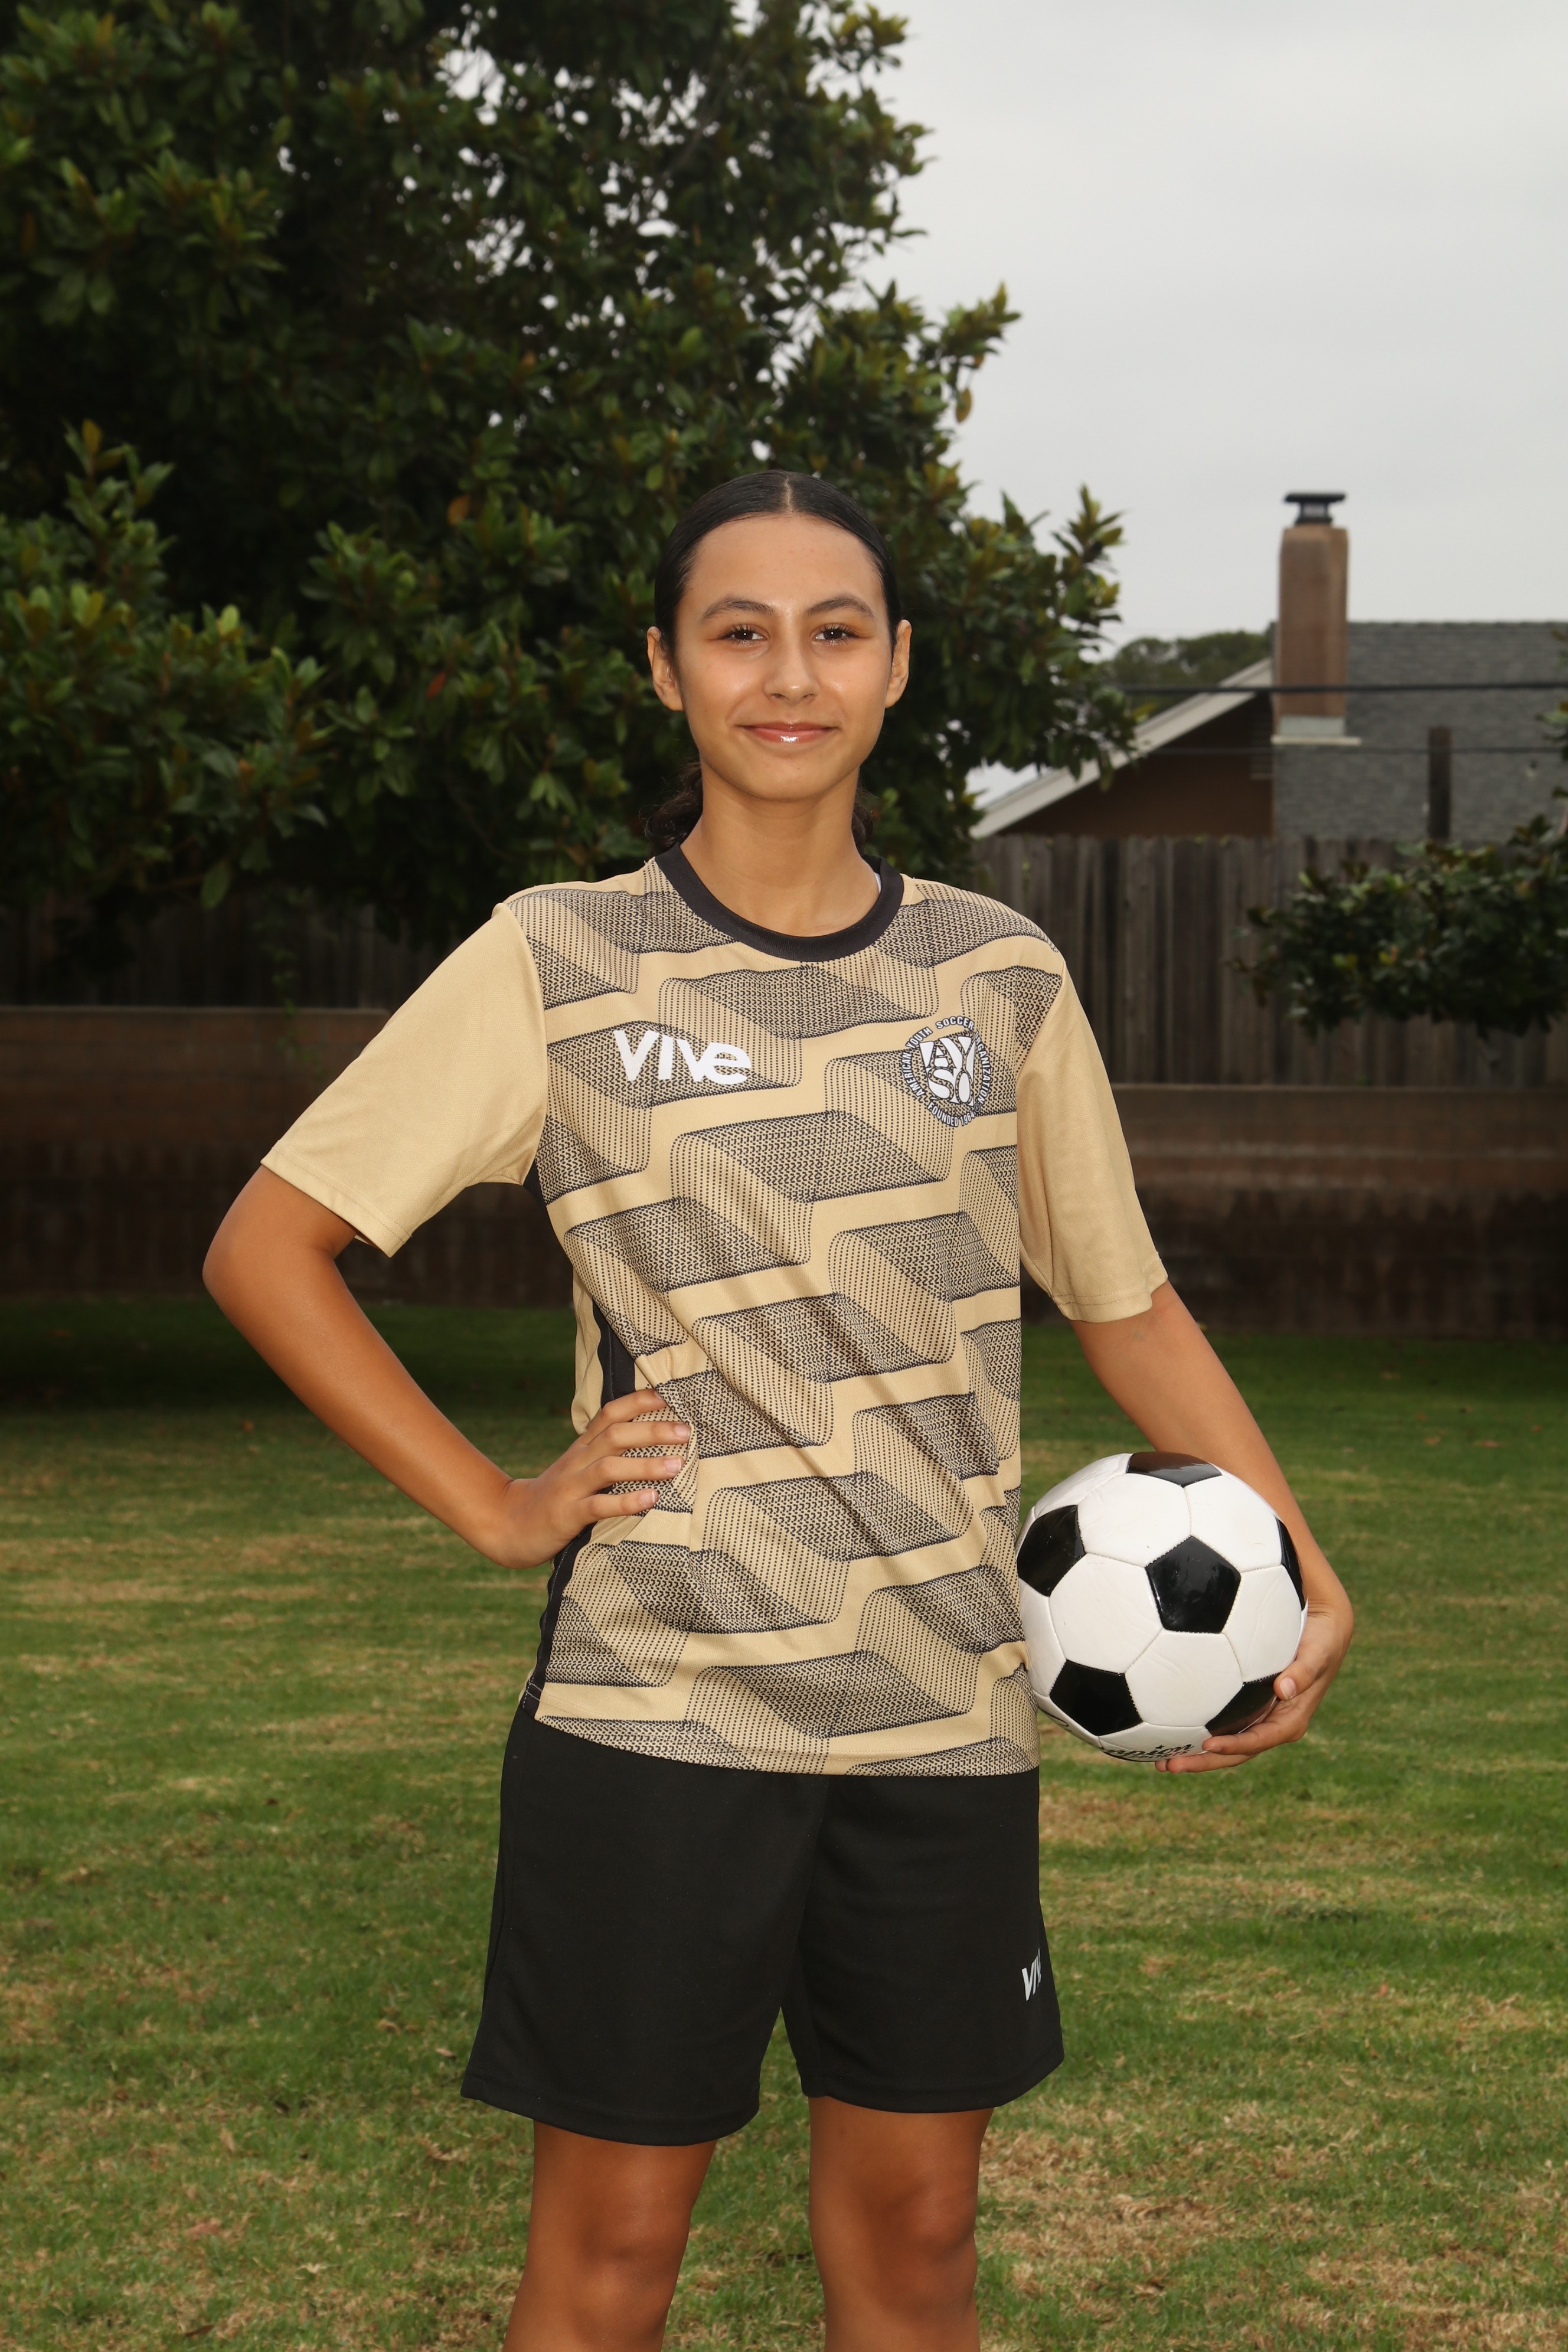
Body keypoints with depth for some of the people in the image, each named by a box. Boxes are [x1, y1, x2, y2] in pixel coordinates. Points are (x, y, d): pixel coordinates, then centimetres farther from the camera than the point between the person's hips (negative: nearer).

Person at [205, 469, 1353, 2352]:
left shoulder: (997, 976, 7)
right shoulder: (557, 964, -2)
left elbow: (1127, 1302, 15)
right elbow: (266, 1249, 0)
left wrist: (1298, 1560, 1)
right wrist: (496, 1508, -7)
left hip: (946, 1718, 3)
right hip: (653, 1715, -3)